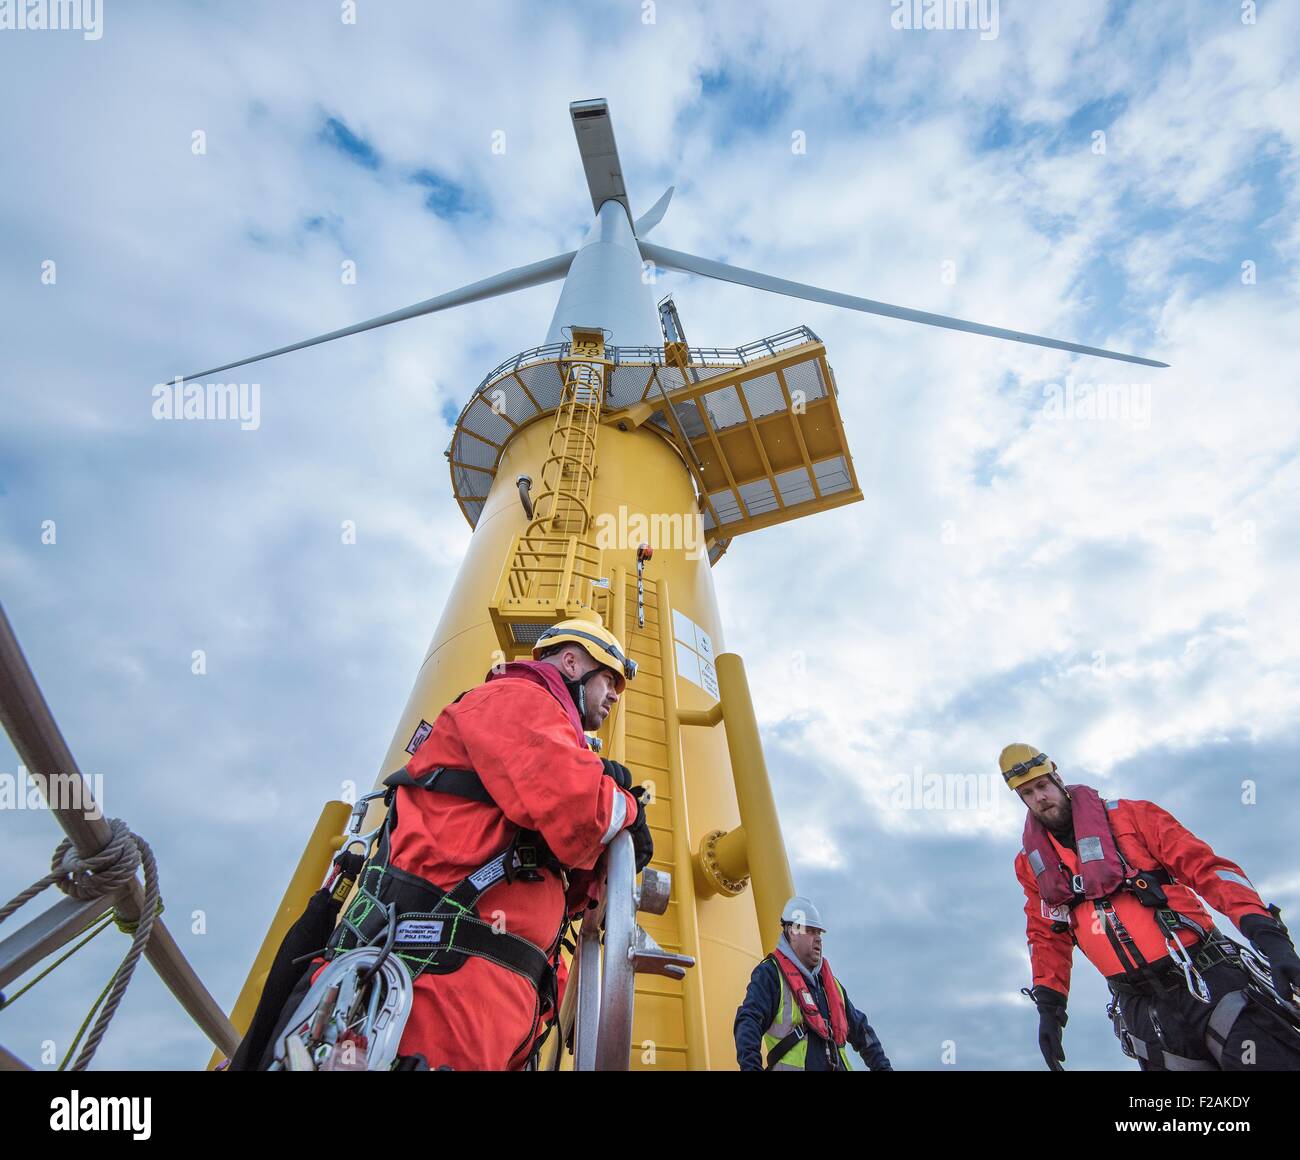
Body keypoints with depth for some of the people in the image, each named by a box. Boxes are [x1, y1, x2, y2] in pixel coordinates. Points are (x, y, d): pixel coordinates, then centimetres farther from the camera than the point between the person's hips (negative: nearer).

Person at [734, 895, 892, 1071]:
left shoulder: (830, 982, 23)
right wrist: (751, 1066, -27)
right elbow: (748, 1023, -14)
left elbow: (859, 1029, 30)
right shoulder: (771, 974, -2)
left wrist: (882, 1066, 23)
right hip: (792, 1066, -7)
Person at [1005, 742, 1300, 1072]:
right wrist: (1049, 1005, 6)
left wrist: (1267, 934, -19)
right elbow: (1048, 938, 13)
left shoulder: (1128, 816, -3)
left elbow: (1205, 867, -6)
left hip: (1210, 980, -2)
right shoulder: (1031, 863, 6)